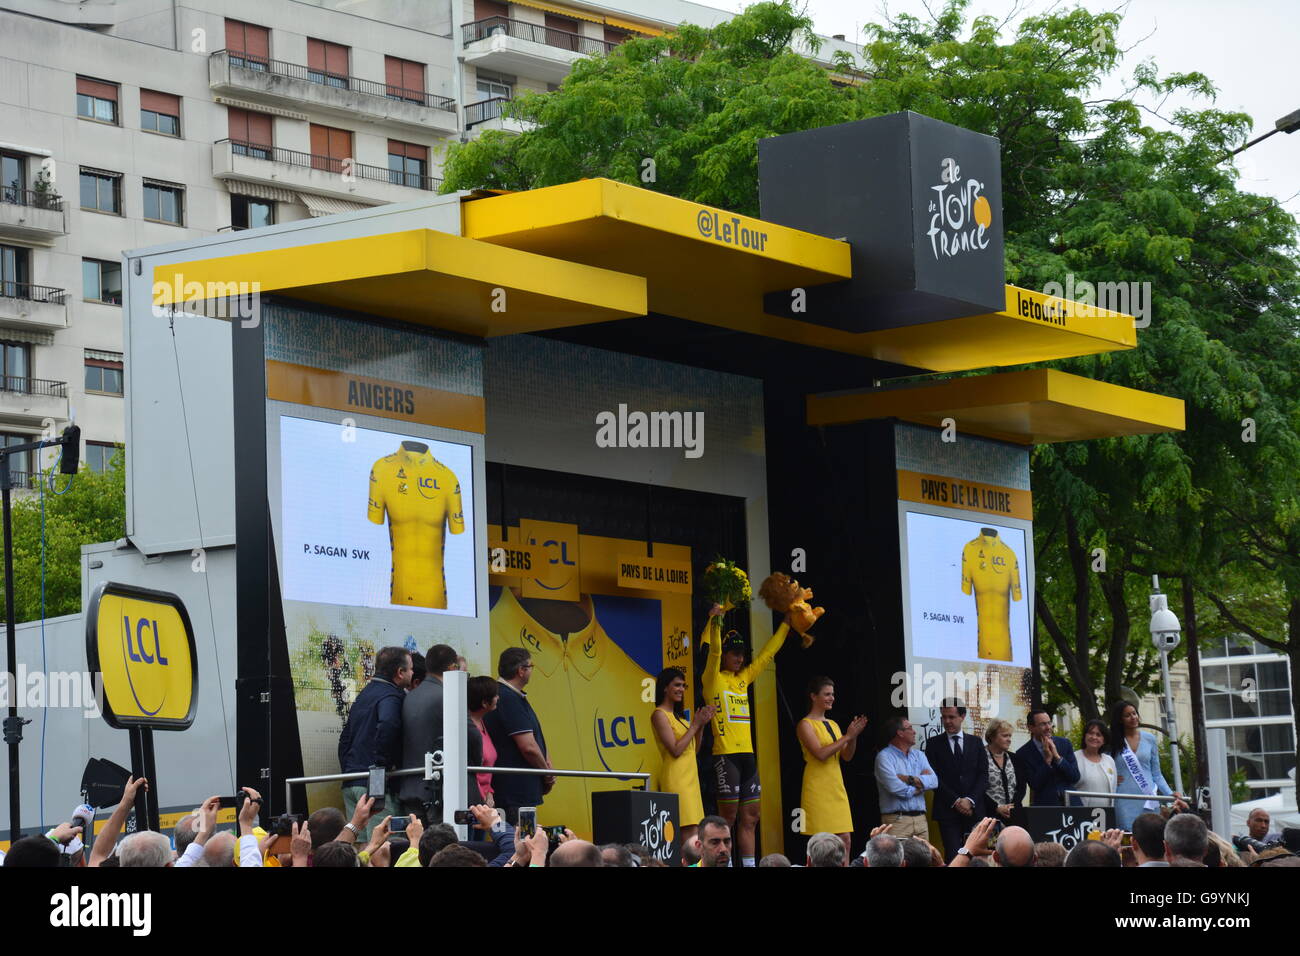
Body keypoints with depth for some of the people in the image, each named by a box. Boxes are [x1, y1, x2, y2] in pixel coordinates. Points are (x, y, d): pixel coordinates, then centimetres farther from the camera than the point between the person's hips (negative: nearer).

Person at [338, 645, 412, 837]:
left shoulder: (364, 694, 20)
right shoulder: (390, 696, -10)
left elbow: (345, 738, 24)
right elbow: (387, 726, -30)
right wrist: (383, 763, -20)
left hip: (351, 784, 9)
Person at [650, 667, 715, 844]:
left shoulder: (677, 715, 18)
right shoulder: (659, 714, -8)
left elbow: (693, 749, 20)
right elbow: (675, 750, -16)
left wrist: (702, 724, 8)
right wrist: (695, 724, -9)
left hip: (690, 778, 9)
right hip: (676, 780, -9)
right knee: (690, 832, -17)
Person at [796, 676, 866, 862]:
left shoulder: (833, 724, 16)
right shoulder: (806, 725, -6)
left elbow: (847, 756, 12)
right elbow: (821, 754, -18)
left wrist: (854, 736, -4)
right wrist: (847, 736, -16)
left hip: (837, 788, 7)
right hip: (818, 789, -7)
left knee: (845, 840, 3)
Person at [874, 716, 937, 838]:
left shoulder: (918, 755, 17)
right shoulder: (884, 757, -3)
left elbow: (933, 781, 3)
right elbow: (895, 787, -16)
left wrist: (910, 779, -10)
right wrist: (920, 783, 1)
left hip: (920, 819, 6)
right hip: (897, 819, -6)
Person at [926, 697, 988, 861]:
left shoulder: (976, 742, 12)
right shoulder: (933, 744, 6)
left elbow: (983, 775, 6)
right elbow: (934, 777, -1)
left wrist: (970, 800, -8)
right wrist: (955, 801, -9)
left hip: (974, 810, 2)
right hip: (947, 810, -2)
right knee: (953, 855, -10)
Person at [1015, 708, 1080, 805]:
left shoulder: (1065, 744, 4)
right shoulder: (1023, 754, -4)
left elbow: (1075, 777, -1)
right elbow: (1034, 785, -9)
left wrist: (1057, 756, -12)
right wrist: (1047, 760, -15)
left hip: (1071, 804, 2)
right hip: (1044, 806, -2)